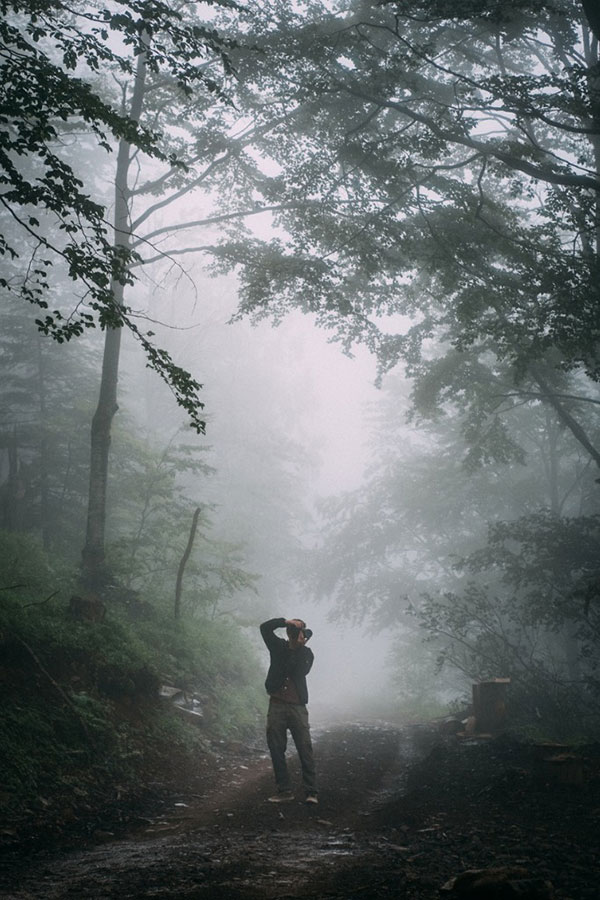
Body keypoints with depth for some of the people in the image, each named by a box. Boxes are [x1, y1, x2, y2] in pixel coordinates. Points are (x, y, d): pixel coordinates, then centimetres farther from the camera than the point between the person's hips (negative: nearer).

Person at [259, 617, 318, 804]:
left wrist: (301, 647, -10)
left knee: (305, 749, -7)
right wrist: (286, 621, -10)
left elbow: (301, 671, -8)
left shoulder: (307, 654, 7)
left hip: (297, 706, -1)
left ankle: (311, 792, -7)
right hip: (276, 705, 1)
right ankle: (284, 790, 11)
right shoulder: (278, 647, 7)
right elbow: (265, 627, -2)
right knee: (276, 750, 3)